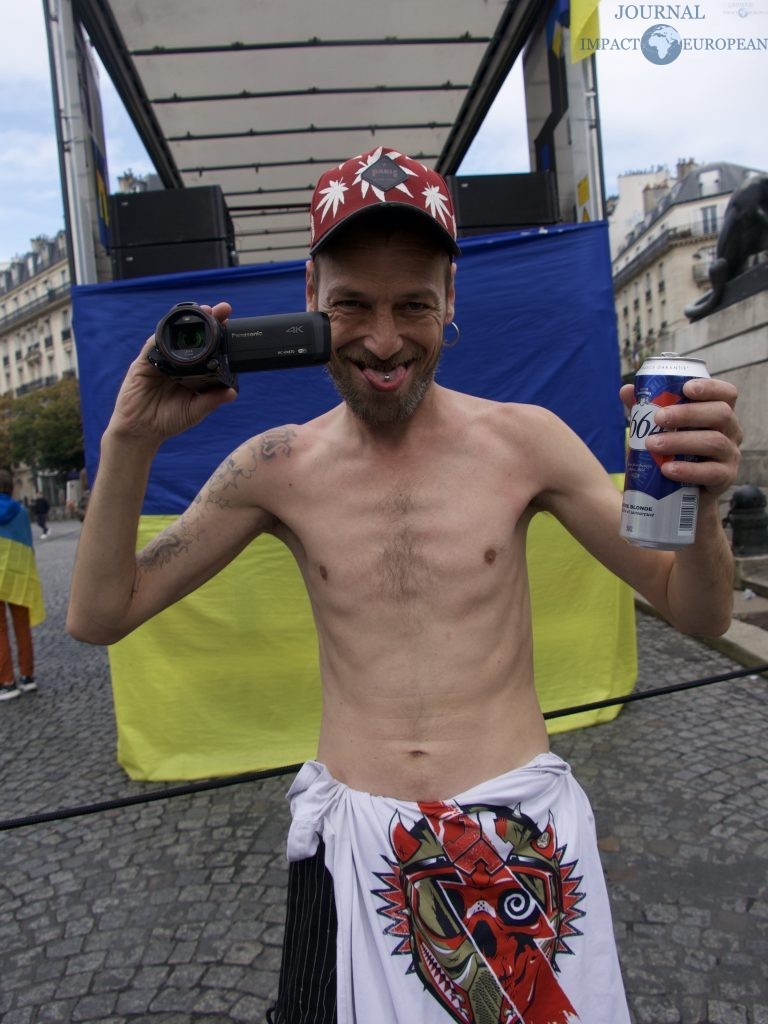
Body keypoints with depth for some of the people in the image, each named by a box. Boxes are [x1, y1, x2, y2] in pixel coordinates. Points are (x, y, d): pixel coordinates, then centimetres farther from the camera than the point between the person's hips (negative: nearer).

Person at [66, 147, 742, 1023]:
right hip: (352, 844, 1)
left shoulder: (522, 441, -8)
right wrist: (130, 443, -14)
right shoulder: (277, 468, -5)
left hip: (523, 830, 0)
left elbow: (697, 614, -3)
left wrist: (698, 501, -25)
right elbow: (98, 616, -1)